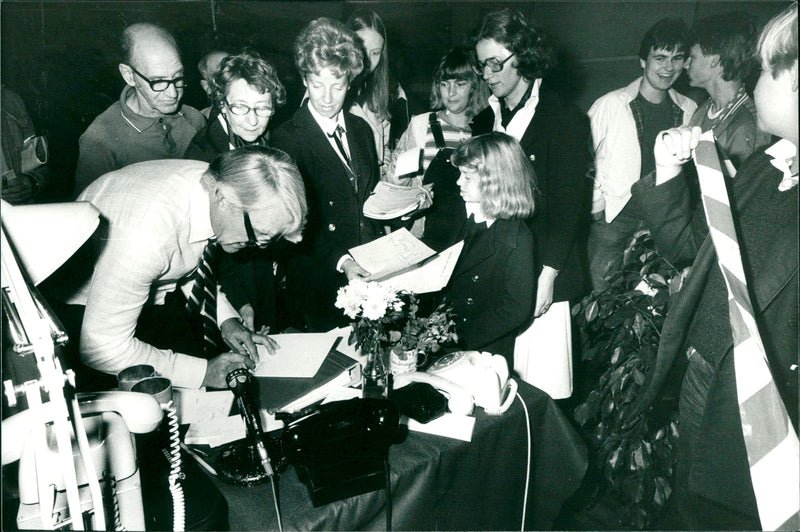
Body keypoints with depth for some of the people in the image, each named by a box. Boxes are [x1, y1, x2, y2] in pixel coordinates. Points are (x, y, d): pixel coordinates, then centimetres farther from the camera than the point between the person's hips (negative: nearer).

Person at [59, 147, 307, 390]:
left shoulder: (215, 181, -18)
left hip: (155, 294, 6)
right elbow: (102, 349, -33)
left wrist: (226, 318, -7)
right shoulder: (145, 234, -41)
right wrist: (203, 373, -29)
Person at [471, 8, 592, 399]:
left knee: (542, 384, -2)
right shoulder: (486, 120, 14)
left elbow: (568, 206, -8)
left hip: (540, 277, -4)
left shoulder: (563, 119, -3)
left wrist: (548, 276, -14)